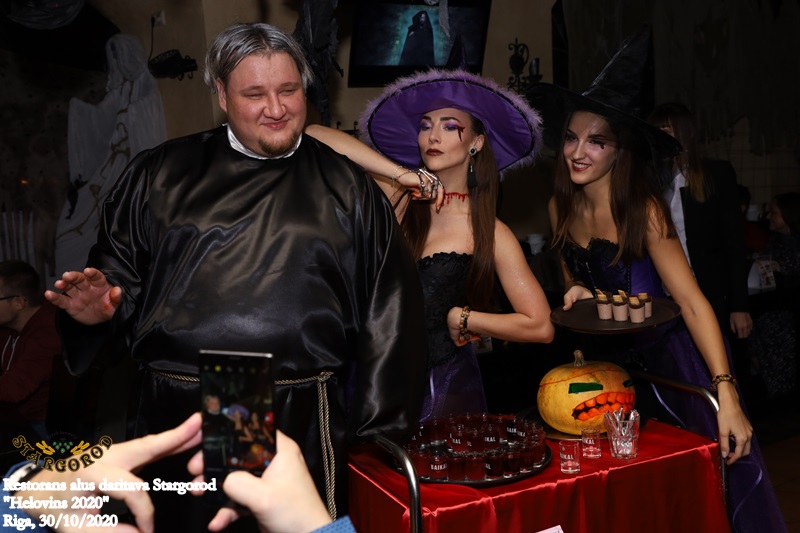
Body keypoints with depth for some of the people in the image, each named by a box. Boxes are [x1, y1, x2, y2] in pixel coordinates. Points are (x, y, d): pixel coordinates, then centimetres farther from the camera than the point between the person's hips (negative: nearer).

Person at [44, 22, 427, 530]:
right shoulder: (161, 174, 7)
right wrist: (101, 306, -11)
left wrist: (379, 429, -2)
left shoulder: (348, 189, 4)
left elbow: (389, 310, 2)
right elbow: (119, 266, 13)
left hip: (301, 426, -1)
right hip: (173, 416, 2)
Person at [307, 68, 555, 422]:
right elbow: (312, 137, -13)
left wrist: (458, 317, -5)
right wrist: (404, 174, -18)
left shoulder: (490, 233, -7)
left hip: (445, 391, -2)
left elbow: (540, 326, -10)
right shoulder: (397, 200, -3)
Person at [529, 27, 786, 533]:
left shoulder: (642, 208, -18)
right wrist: (576, 296, -12)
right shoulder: (561, 208, -3)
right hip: (609, 362, 4)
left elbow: (691, 300, -22)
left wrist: (726, 394, -29)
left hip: (669, 358, -4)